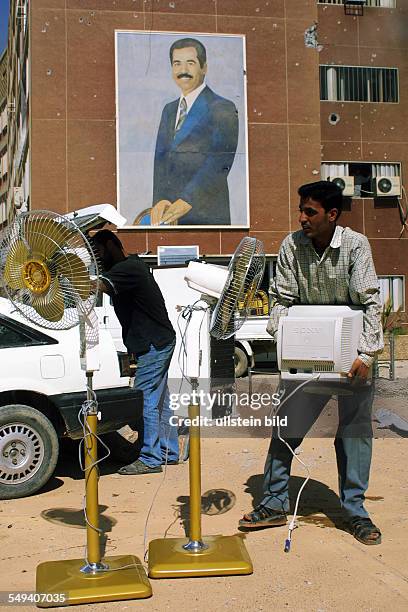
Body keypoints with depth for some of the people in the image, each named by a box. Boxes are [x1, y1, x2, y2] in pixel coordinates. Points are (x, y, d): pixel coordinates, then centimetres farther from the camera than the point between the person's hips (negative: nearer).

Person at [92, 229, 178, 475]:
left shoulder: (128, 268, -18)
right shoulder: (133, 266, 16)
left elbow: (95, 286, -32)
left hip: (154, 344, -10)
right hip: (158, 342, 10)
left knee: (148, 401, -5)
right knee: (159, 401, 15)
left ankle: (150, 459, 2)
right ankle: (169, 452, 24)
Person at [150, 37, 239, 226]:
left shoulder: (223, 109, -2)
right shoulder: (169, 110, 20)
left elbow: (219, 162, -12)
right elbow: (161, 159, 10)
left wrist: (186, 201, -20)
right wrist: (159, 200, -7)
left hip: (204, 216, -5)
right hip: (168, 214, 5)